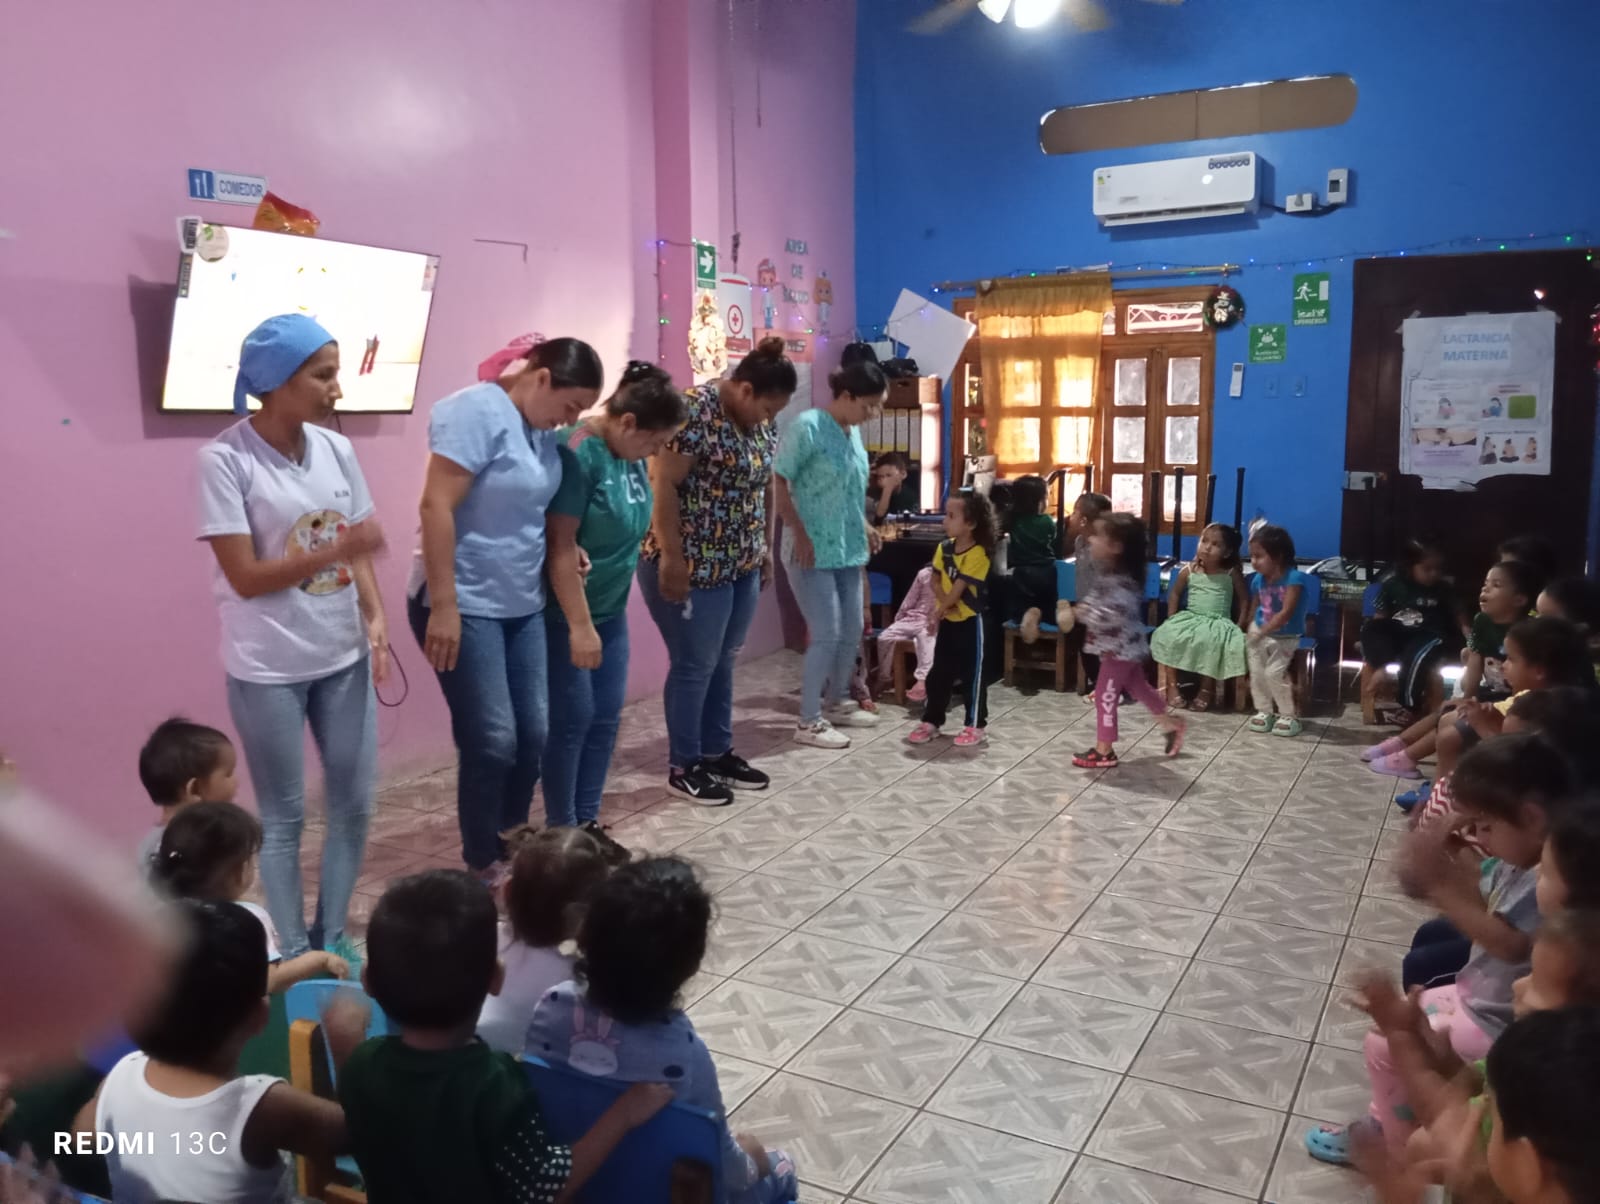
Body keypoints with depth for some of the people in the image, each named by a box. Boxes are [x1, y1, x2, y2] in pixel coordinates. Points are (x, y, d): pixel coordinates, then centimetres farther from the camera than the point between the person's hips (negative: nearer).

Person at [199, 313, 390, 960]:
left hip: (343, 657, 5)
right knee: (284, 818, 9)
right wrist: (336, 550, -21)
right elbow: (245, 577, -14)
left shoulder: (336, 449, 2)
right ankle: (293, 954, 27)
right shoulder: (224, 460, -13)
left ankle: (330, 939, 31)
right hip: (268, 669, -5)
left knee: (353, 804, 12)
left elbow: (359, 549, 6)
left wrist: (375, 618, -8)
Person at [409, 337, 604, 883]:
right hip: (465, 607, -8)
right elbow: (437, 507, -22)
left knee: (533, 735, 8)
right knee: (492, 741, -4)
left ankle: (511, 844, 25)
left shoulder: (540, 427, 8)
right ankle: (485, 866, 13)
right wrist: (443, 607, -24)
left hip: (522, 605, 8)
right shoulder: (478, 411, -16)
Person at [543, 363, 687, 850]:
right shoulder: (576, 452, -21)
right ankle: (561, 833, 13)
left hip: (611, 610, 8)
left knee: (606, 716, 10)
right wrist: (580, 626, -24)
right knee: (572, 718, -1)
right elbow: (561, 546, -24)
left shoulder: (630, 455, 4)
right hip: (565, 613, -8)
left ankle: (588, 823, 22)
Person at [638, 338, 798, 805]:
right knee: (694, 666, 1)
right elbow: (662, 484, -20)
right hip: (693, 567, -8)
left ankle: (717, 752, 29)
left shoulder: (762, 421, 7)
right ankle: (683, 767, 15)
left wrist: (765, 547, 18)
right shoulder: (695, 411, -18)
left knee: (722, 662, 16)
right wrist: (672, 557, -21)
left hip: (741, 566, 8)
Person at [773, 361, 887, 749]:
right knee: (826, 635, -7)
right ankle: (808, 722, 4)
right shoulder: (808, 427, -16)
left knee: (851, 631, 13)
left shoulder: (853, 431, 9)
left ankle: (835, 703, 31)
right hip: (812, 552, -8)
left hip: (847, 550, 8)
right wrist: (800, 534, -19)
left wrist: (863, 525, 14)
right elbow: (778, 483, -16)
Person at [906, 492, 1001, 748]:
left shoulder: (978, 554, -19)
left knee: (974, 674, 2)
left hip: (970, 621, -7)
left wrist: (938, 612, -13)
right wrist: (943, 603, -14)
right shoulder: (944, 548, 3)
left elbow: (959, 588, -19)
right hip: (948, 620, 7)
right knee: (938, 672, 12)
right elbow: (936, 581, 5)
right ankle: (931, 721, 21)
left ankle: (976, 725, 12)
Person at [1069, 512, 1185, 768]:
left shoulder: (1120, 581, -28)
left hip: (1120, 648, -10)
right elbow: (1098, 598, 21)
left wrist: (1086, 612, -23)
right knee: (1137, 686, 24)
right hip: (1123, 646, 10)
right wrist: (1087, 608, 4)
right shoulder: (1108, 572, 3)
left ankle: (1104, 751, 9)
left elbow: (1113, 617, -35)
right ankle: (1171, 724, 39)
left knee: (1105, 695, -2)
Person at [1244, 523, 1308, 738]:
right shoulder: (1258, 580, -4)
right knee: (1257, 672, 4)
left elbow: (1286, 613, -25)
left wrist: (1262, 631, -26)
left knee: (1274, 673, -13)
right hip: (1259, 633, 5)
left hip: (1284, 637, -5)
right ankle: (1264, 711, 22)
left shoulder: (1294, 578, -21)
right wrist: (1250, 631, -1)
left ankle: (1289, 715, 3)